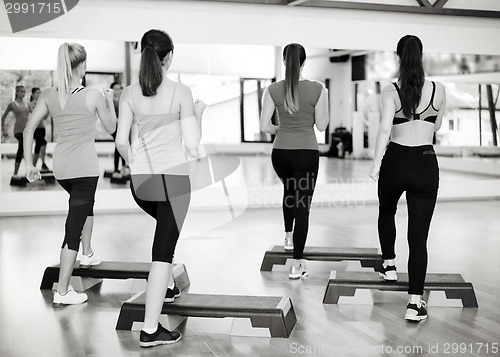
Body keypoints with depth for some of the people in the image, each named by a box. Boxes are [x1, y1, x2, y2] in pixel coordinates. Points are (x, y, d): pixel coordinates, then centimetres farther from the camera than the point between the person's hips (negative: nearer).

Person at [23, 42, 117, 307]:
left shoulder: (48, 96, 2)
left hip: (61, 168, 5)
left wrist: (29, 163, 7)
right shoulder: (94, 96, -10)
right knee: (74, 226, -3)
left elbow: (29, 129, 0)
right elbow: (111, 128, 4)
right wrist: (109, 100, 18)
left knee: (86, 204, 33)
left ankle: (87, 255, 43)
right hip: (85, 167, -5)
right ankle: (62, 292, -2)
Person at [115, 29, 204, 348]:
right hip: (173, 178, -4)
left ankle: (168, 286, 44)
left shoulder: (130, 94, 1)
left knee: (168, 227, 34)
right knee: (162, 250, 0)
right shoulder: (181, 92, -8)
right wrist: (199, 113, 10)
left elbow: (122, 140, 0)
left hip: (141, 181, 4)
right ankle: (150, 329, 0)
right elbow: (192, 143, -7)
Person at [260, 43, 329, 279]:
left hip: (281, 152, 2)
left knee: (290, 191, 33)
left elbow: (264, 126, -3)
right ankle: (297, 264, 0)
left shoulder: (273, 90, -4)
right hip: (306, 152, -2)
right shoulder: (317, 90, -9)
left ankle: (289, 236, 39)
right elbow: (321, 125, -2)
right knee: (302, 205, 2)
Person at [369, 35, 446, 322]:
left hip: (395, 162, 0)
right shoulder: (438, 90, -1)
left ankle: (390, 266, 39)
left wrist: (376, 164, -15)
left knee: (387, 212, 31)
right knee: (419, 235, 0)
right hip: (425, 165, 1)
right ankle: (415, 303, -3)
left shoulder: (391, 91, -8)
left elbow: (385, 129, -19)